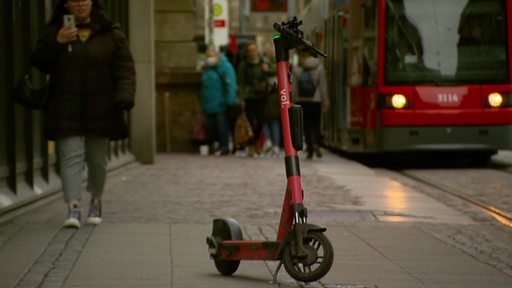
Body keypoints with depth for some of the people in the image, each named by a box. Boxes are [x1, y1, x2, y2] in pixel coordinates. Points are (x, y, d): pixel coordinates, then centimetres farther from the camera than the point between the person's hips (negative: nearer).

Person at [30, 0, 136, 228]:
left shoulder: (111, 34, 4)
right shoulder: (53, 32, 6)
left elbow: (125, 69, -1)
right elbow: (39, 62, 0)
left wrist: (124, 97, -17)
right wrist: (57, 43, -16)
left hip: (100, 111, 1)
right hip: (67, 112, -1)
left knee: (97, 159, 10)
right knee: (71, 157, -10)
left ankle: (96, 202, 29)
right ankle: (73, 208, -16)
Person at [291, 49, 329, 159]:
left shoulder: (296, 68, -4)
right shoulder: (319, 67, -3)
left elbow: (294, 88, -3)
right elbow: (323, 87, -2)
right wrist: (325, 103, 2)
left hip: (301, 101, 0)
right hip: (316, 100, 0)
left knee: (306, 126, 7)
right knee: (316, 125, 9)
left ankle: (310, 151, 3)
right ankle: (316, 143, -19)